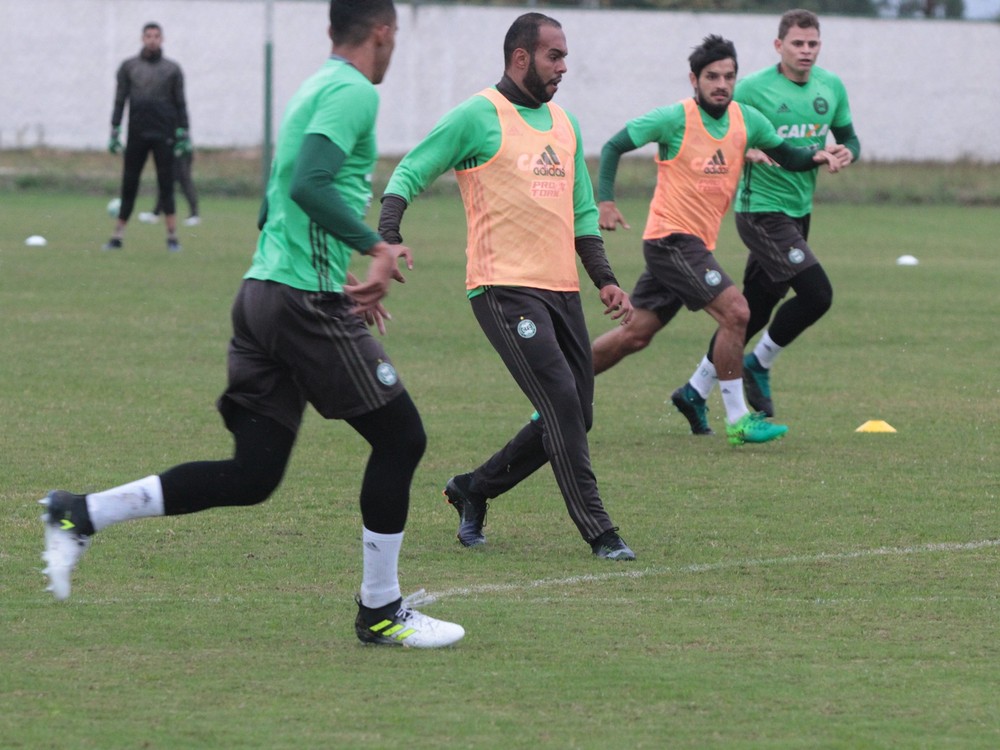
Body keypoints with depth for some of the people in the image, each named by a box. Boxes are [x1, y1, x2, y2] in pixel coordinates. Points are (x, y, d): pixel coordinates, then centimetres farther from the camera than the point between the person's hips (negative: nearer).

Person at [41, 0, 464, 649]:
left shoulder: (315, 90, 21)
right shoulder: (354, 93, -9)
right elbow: (310, 185, -24)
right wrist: (375, 249, -24)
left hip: (263, 292, 9)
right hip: (305, 299, -9)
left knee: (252, 474, 8)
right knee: (400, 437, 2)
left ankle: (81, 516, 4)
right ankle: (380, 611, 8)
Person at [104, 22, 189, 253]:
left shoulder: (172, 69, 7)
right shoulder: (129, 67, 9)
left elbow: (180, 103, 8)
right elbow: (120, 100, 9)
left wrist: (183, 133, 0)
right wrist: (115, 131, 2)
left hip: (163, 135, -1)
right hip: (137, 134, 1)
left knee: (166, 185, -4)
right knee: (129, 184, 1)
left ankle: (172, 236, -2)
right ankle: (117, 236, 5)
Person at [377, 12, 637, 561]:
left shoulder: (565, 124, 18)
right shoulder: (479, 116, -4)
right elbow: (409, 174, -3)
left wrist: (604, 279, 12)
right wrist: (388, 238, -20)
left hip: (562, 289, 8)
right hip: (505, 287, -8)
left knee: (575, 416, 6)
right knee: (561, 401, -16)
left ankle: (474, 491, 25)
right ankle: (598, 532, -10)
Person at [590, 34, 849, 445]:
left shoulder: (747, 119, 5)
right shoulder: (674, 118, -12)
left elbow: (787, 156, 14)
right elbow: (614, 146, -4)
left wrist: (816, 156, -7)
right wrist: (605, 201, -14)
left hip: (698, 243, 7)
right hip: (671, 237, -7)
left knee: (635, 334, 12)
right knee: (735, 311, -18)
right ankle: (737, 420, -11)